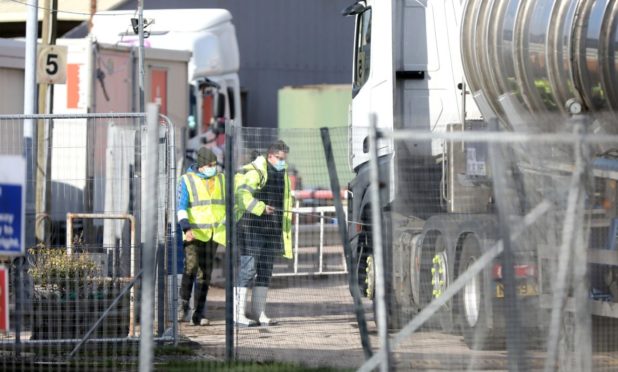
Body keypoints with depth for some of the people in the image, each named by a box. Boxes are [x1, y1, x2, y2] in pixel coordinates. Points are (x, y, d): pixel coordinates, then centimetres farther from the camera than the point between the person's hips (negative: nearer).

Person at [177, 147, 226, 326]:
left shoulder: (221, 180, 11)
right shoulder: (187, 180, -1)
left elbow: (229, 205, 20)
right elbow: (182, 207, -8)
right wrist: (186, 228, -22)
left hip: (214, 234, 4)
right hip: (194, 233, -4)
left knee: (205, 274, 2)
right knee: (191, 266, -22)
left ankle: (199, 314, 5)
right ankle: (184, 304, -6)